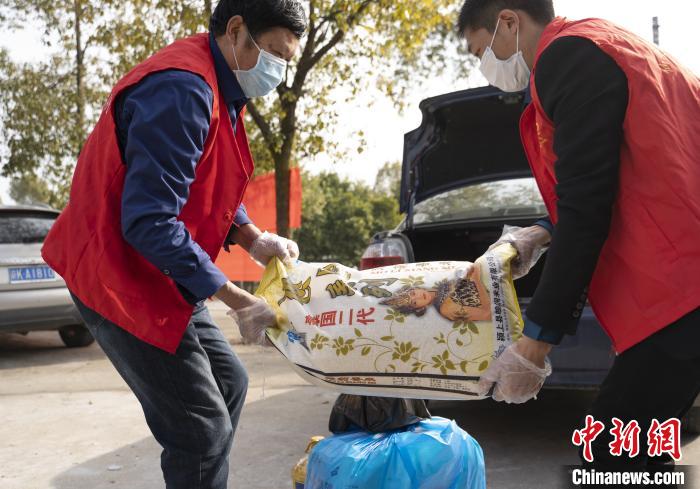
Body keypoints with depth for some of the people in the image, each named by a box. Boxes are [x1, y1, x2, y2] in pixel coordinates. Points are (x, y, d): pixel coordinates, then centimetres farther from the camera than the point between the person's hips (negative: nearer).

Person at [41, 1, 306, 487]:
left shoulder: (219, 86, 8)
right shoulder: (182, 90, -24)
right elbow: (148, 221, -29)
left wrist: (254, 239, -2)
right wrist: (235, 298, -22)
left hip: (161, 274, 11)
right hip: (122, 278, -11)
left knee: (229, 383, 18)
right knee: (202, 428, -7)